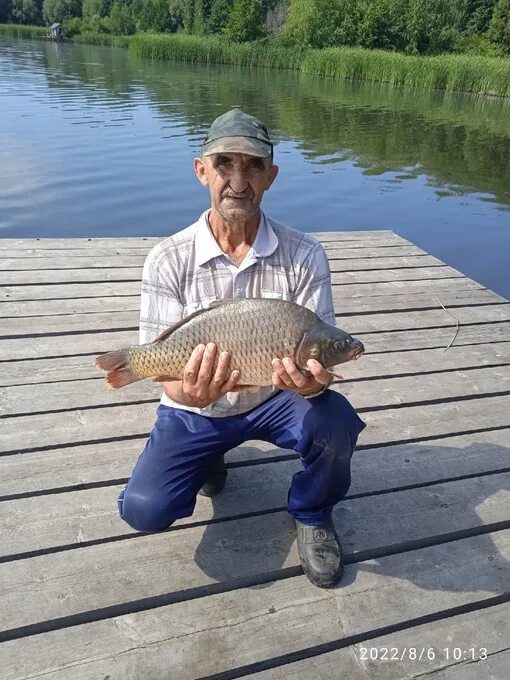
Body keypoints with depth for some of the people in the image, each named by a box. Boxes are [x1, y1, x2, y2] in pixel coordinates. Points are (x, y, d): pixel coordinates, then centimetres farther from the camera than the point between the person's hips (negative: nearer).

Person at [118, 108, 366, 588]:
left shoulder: (304, 256, -13)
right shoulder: (168, 260, -14)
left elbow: (318, 349, -13)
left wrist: (311, 379, -39)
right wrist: (187, 393, -40)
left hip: (274, 400, 1)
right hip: (197, 410, 0)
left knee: (335, 421, -31)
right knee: (144, 509, -17)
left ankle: (311, 514, 5)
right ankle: (209, 460, 19)